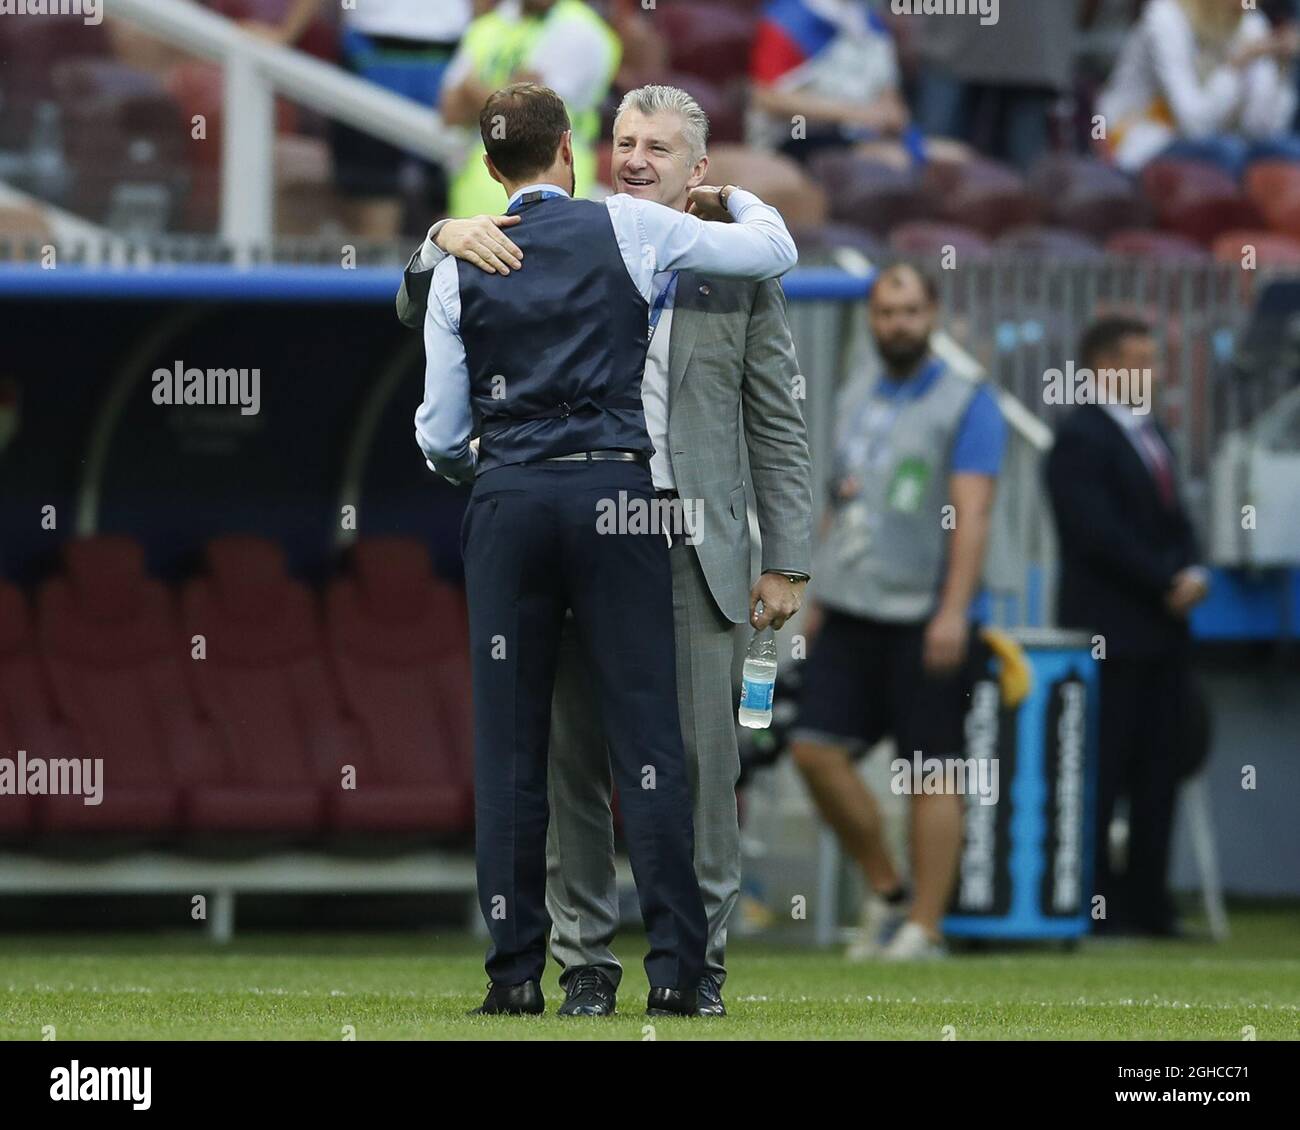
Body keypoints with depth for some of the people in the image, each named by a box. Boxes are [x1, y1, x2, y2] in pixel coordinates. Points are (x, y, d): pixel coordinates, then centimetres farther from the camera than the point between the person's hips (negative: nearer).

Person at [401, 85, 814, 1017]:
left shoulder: (739, 269, 8)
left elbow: (778, 425, 9)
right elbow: (422, 316, 12)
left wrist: (787, 560, 4)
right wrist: (447, 239, -10)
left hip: (690, 545, -1)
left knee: (701, 759, -3)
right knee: (575, 757, 1)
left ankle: (699, 963, 6)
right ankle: (586, 964, 7)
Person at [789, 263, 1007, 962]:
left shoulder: (966, 404, -3)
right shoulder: (855, 400, 16)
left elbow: (972, 514, -12)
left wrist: (954, 611, -21)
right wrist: (819, 599, 18)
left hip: (924, 617, -6)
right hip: (849, 614, 6)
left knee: (932, 769, -4)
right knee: (816, 748, -3)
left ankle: (925, 926, 1)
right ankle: (884, 891, 13)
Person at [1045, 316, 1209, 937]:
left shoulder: (1152, 436, 18)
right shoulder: (1080, 438, -9)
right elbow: (1099, 535, -17)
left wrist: (1193, 573, -1)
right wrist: (1168, 583, -15)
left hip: (1161, 632, 8)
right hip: (1108, 632, -8)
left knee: (1158, 774, 6)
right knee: (1102, 770, -6)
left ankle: (1147, 902, 9)